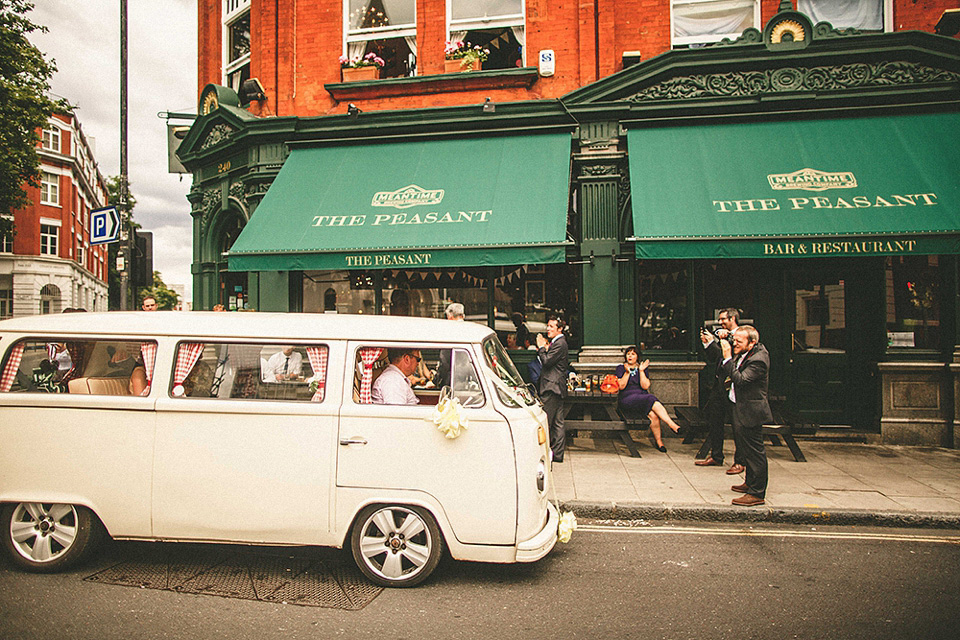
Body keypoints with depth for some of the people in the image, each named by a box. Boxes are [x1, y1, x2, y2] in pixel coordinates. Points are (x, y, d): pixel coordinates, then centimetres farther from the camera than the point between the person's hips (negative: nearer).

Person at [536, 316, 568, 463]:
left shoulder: (559, 343, -14)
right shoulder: (558, 342, 18)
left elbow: (547, 361, -20)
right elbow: (547, 361, 18)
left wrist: (541, 347, -9)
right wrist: (544, 349, 6)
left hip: (552, 387, -11)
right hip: (557, 387, 11)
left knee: (545, 422, -7)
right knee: (557, 422, 11)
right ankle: (557, 453, 15)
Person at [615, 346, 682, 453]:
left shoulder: (642, 368, 18)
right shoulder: (620, 368, 12)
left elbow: (645, 386, 3)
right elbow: (621, 386, -1)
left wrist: (641, 371, -4)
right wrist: (627, 372, -10)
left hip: (643, 396, 3)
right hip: (628, 398, -3)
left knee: (653, 414, -30)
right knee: (653, 402, -32)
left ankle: (658, 441, -21)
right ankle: (672, 425, -31)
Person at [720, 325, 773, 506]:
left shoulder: (758, 360, -23)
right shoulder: (745, 353, 5)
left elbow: (740, 380, -29)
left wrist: (728, 358, -27)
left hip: (750, 411, -11)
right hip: (741, 409, 11)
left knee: (755, 452, -3)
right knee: (748, 449, 22)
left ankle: (757, 493, 4)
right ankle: (750, 483, 38)